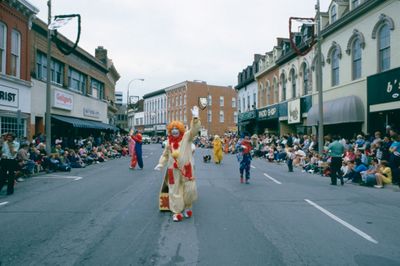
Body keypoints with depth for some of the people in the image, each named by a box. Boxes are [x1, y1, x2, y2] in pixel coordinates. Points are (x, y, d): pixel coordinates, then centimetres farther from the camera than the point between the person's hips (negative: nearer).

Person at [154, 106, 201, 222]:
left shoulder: (186, 136, -1)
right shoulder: (169, 141, 10)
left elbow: (194, 130, -17)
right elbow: (165, 154, 18)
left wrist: (195, 117, -30)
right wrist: (161, 163, 4)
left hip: (186, 168, -3)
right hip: (173, 170, 3)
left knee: (190, 189, 0)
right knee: (175, 191, 5)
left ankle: (187, 207, 24)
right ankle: (177, 212, 14)